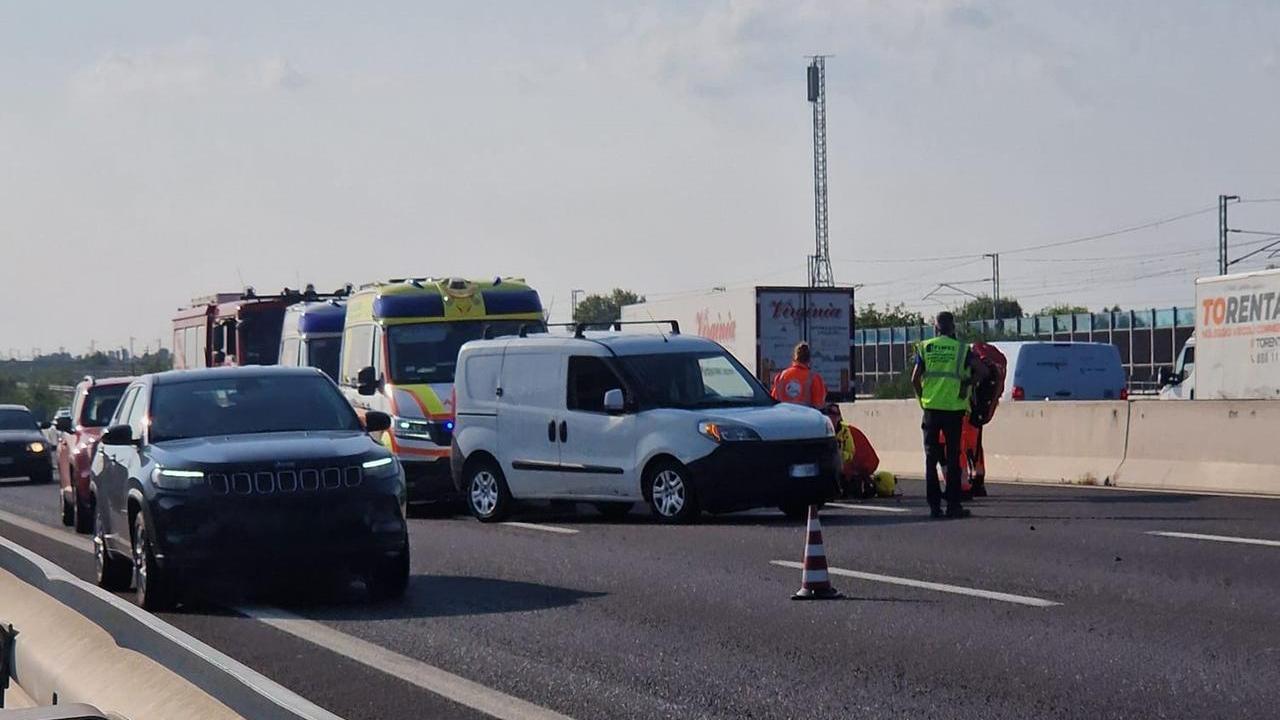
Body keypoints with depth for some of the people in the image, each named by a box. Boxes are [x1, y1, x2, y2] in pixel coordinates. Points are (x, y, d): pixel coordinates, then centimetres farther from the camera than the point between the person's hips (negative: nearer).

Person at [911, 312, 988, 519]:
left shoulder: (925, 348, 3)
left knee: (931, 457, 7)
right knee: (953, 457, 4)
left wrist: (922, 398, 11)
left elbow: (915, 379, -3)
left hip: (931, 408, 1)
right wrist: (967, 383, 6)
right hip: (954, 408, -1)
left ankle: (934, 505, 5)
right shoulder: (961, 349, 1)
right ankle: (953, 505, 2)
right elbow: (982, 371, -9)